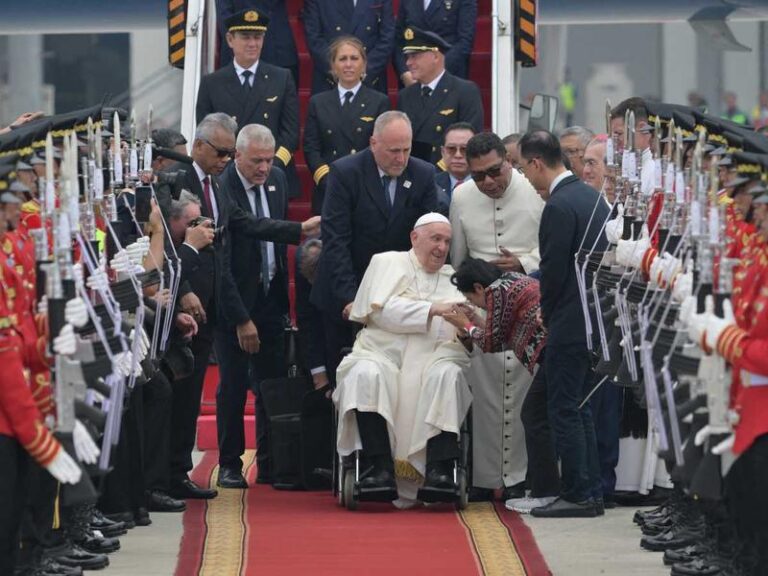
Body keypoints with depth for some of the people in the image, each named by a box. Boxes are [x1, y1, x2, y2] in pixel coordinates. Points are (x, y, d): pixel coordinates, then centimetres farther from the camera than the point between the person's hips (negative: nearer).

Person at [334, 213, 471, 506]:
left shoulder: (452, 278, 24)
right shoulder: (388, 262, 14)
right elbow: (383, 309, -4)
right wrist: (433, 310, -11)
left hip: (432, 359, 2)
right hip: (383, 353, -2)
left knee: (447, 375, -32)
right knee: (366, 375, -34)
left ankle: (439, 471, -41)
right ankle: (381, 469, -39)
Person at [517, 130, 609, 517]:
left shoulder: (559, 206, -18)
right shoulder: (591, 196, 11)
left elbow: (554, 269, -17)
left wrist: (547, 313, 1)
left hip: (569, 324, -9)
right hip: (594, 320, 9)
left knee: (564, 410, -3)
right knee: (579, 408, 15)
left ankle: (576, 496, -2)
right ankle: (589, 492, 18)